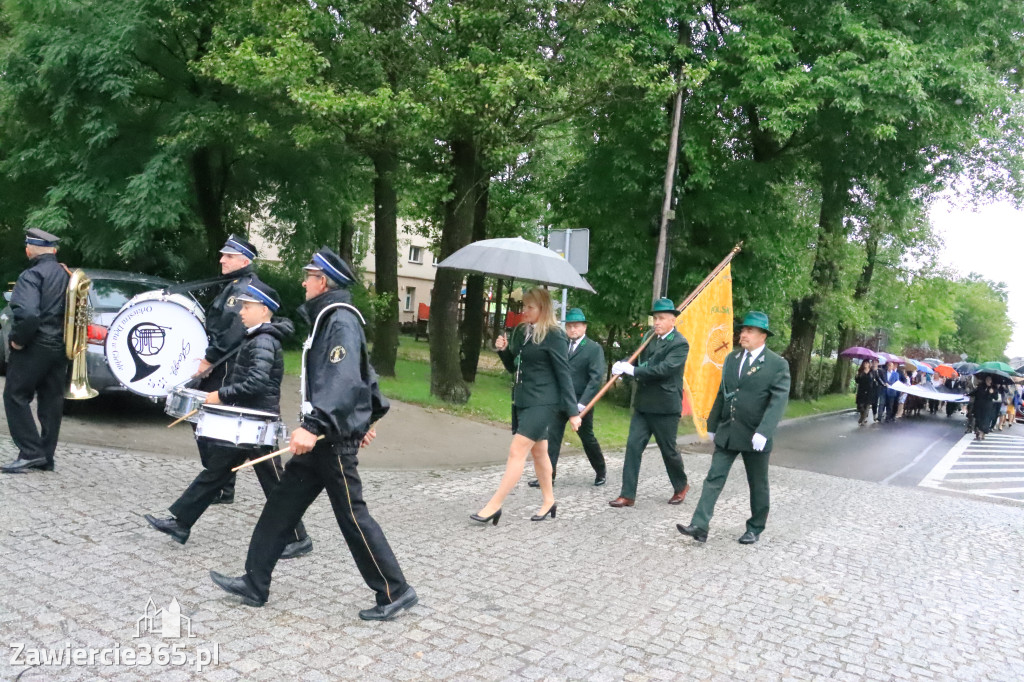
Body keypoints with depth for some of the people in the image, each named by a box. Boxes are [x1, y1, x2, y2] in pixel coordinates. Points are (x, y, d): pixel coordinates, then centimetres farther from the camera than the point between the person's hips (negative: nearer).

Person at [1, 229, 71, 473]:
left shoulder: (31, 275, -14)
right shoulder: (67, 275, 10)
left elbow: (27, 315, -27)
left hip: (34, 347, -7)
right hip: (59, 348, 7)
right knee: (51, 401, 9)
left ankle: (31, 452, -5)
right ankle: (46, 457, 14)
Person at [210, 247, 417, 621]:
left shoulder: (341, 321, -16)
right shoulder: (328, 318, 16)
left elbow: (343, 380, -30)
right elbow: (365, 374, 23)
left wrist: (314, 426, -39)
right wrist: (369, 416, 26)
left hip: (334, 440, -10)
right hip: (321, 436, 10)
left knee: (353, 517, -3)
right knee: (281, 505, 13)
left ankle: (395, 591, 8)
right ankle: (254, 584, 23)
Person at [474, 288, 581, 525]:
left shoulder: (554, 336, -12)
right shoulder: (520, 331, 9)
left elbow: (564, 374, -13)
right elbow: (513, 367, 17)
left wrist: (573, 411, -14)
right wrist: (503, 350, -3)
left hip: (543, 402, -8)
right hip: (522, 400, 8)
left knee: (517, 451, -10)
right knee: (538, 452, 16)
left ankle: (494, 505, -6)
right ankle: (548, 501, 29)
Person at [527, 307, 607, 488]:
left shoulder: (594, 348, -7)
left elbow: (596, 378, -14)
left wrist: (583, 403, -21)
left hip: (580, 402, -4)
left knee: (587, 438, 11)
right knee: (552, 436, -1)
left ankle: (601, 470, 33)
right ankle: (549, 475, 4)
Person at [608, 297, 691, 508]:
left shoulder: (680, 344, -10)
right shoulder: (650, 339, 9)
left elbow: (664, 369, -23)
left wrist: (633, 370, -25)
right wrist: (625, 368, -7)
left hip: (665, 407, -6)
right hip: (643, 404, 6)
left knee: (668, 449, 9)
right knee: (633, 446, -1)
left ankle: (681, 486, 34)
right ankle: (627, 495, 3)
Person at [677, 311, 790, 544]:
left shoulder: (778, 365, -8)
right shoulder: (731, 359, 9)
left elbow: (778, 400, -17)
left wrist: (763, 432, -28)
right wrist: (712, 425, 16)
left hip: (754, 436, -4)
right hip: (727, 432, 5)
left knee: (757, 485, 10)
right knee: (714, 478, -1)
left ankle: (755, 528, 27)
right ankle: (700, 526, -3)